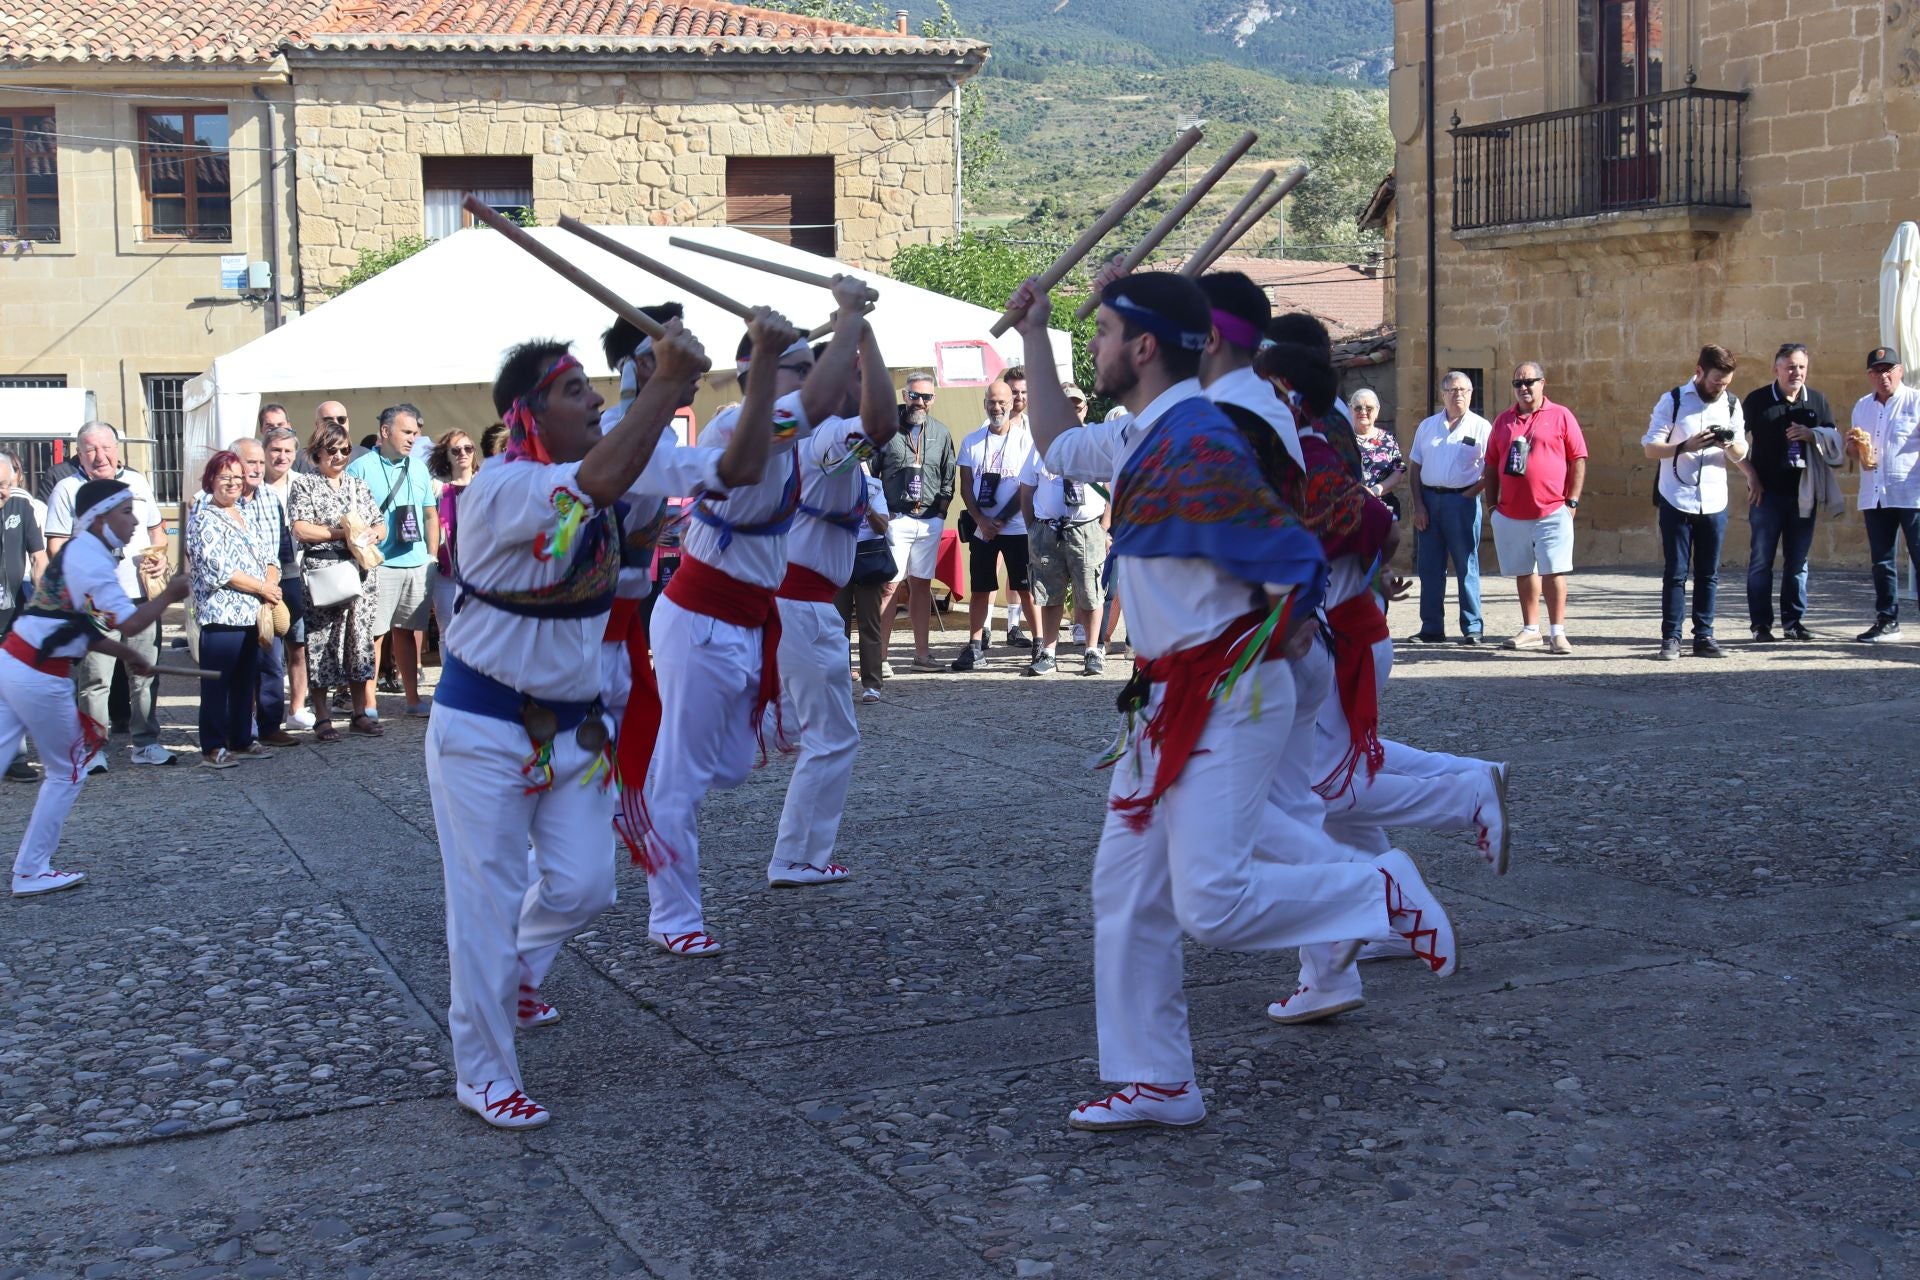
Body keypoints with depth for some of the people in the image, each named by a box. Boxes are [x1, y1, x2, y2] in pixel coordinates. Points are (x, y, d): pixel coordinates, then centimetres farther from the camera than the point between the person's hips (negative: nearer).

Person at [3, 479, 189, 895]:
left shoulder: (78, 553, 15)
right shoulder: (90, 560, -15)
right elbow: (130, 623, -20)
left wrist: (127, 654, 18)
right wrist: (170, 594, -6)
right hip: (39, 678, -8)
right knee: (67, 773, 8)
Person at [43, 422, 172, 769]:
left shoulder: (137, 482, 14)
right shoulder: (68, 490, 1)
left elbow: (156, 527, 24)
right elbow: (55, 546, -2)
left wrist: (160, 552, 4)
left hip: (141, 596, 4)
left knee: (145, 675, 8)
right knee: (95, 678, -3)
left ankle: (146, 743, 17)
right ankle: (94, 749, 4)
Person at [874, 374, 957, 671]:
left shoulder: (941, 432, 11)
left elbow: (949, 477, 16)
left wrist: (941, 512, 5)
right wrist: (881, 512, -6)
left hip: (930, 521, 4)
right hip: (895, 519, -4)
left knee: (922, 585, 8)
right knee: (890, 585, -7)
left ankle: (922, 654, 12)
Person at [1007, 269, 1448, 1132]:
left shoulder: (1199, 448, -21)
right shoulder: (1137, 439, 10)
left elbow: (1295, 568, -21)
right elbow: (1056, 446, 31)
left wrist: (1259, 648, -6)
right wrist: (1032, 336, 27)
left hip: (1227, 697, -10)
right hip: (1167, 697, 10)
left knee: (1210, 904, -15)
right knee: (1125, 890, 9)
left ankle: (1379, 898, 9)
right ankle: (1157, 1083, 19)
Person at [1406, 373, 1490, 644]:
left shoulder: (1481, 427, 3)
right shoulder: (1427, 426, 14)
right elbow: (1414, 467, 11)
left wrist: (1469, 494, -11)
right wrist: (1418, 505, 1)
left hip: (1462, 500, -4)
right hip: (1428, 500, 4)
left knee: (1467, 566, -1)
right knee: (1429, 567, 5)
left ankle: (1472, 628, 3)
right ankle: (1432, 629, 11)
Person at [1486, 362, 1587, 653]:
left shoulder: (1561, 416, 1)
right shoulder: (1503, 420, 11)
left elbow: (1578, 460, 0)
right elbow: (1491, 465, 15)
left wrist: (1572, 501, -5)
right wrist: (1492, 503, 8)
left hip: (1552, 512, -4)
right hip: (1511, 514, 4)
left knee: (1554, 571, -5)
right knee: (1524, 572, 10)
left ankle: (1557, 632, -1)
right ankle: (1530, 630, 18)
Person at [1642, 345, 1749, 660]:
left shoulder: (1732, 404, 7)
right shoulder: (1672, 401, -3)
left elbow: (1741, 454, 11)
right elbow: (1650, 447, -6)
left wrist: (1731, 445, -13)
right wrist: (1686, 447, -22)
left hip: (1714, 503, 3)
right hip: (1677, 501, -3)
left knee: (1708, 574, 6)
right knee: (1676, 572, -2)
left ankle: (1704, 636, 11)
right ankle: (1670, 638, 2)